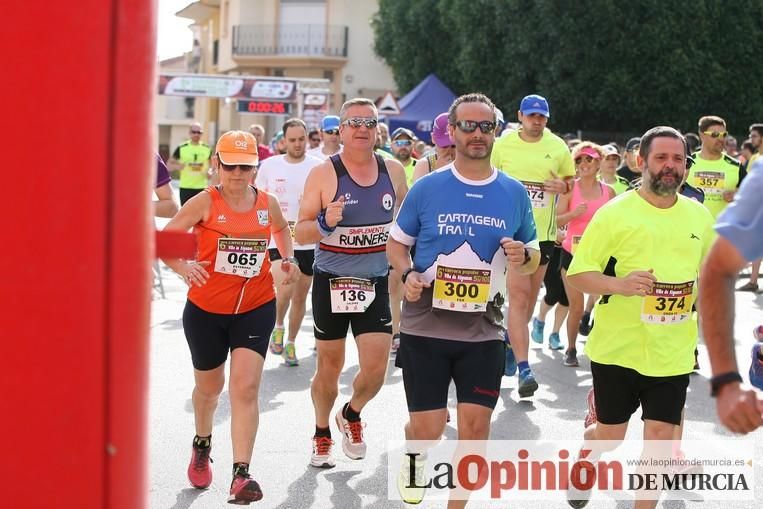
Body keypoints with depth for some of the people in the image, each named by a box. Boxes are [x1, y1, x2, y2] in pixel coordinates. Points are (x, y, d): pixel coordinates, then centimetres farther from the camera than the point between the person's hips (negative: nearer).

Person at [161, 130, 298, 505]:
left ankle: (241, 476, -14)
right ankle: (202, 446, 47)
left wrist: (287, 258, 8)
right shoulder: (205, 203, -11)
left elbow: (281, 228, 24)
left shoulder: (268, 203, -1)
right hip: (206, 309, -1)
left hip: (256, 309, 1)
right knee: (209, 387, 17)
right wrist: (182, 266, -32)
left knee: (245, 388, -12)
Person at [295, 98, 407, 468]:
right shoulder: (323, 174, -9)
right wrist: (325, 222, -27)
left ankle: (351, 415, 28)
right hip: (331, 282, -2)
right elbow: (300, 234, -8)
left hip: (375, 283, 2)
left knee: (376, 368, -4)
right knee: (329, 365, 8)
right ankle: (322, 434, 32)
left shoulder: (393, 171, 1)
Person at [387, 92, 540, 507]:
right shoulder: (427, 188, -2)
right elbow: (396, 243, 8)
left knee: (475, 426, 0)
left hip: (483, 331, 2)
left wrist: (523, 257, -10)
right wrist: (408, 275, -12)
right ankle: (413, 457, 38)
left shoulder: (514, 193, 3)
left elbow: (534, 255, 13)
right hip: (426, 327, -1)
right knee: (426, 428, 2)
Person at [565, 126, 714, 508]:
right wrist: (620, 284, -27)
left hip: (672, 352, 3)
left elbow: (707, 273, 21)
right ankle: (587, 445, 43)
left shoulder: (699, 216, 5)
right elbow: (576, 274, -11)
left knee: (661, 435, 2)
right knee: (611, 433, 8)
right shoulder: (615, 212, -10)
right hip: (617, 347, -3)